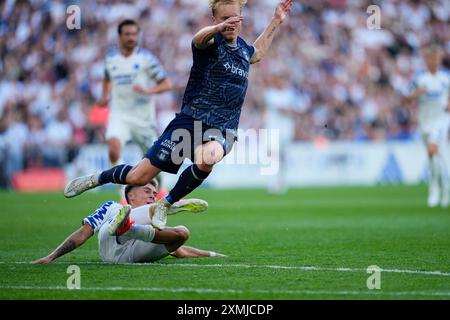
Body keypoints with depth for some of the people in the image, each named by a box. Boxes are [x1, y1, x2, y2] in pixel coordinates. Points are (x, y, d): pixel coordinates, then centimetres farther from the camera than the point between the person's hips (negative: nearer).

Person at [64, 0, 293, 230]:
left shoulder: (243, 49, 13)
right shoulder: (212, 42, -5)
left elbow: (257, 53, 40)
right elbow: (199, 39, -33)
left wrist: (276, 22, 31)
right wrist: (219, 28, -54)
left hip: (220, 131, 3)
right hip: (189, 121, -3)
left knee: (208, 159, -36)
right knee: (138, 177, -2)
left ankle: (166, 204, -13)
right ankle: (97, 179, 31)